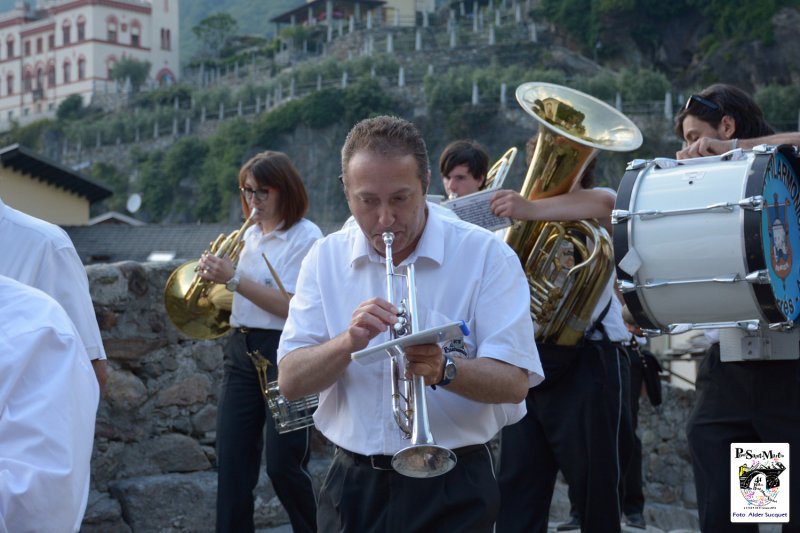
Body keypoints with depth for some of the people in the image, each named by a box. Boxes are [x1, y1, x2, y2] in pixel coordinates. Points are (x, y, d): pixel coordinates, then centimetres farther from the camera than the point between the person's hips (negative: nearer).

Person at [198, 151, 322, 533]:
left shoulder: (306, 236, -8)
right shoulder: (250, 235, 13)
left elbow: (289, 306, -18)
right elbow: (238, 294, 16)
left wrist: (234, 278, -20)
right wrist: (215, 273, -3)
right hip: (241, 348, 7)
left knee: (283, 464, -2)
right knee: (232, 459, 4)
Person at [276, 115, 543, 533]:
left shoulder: (486, 255, -8)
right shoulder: (325, 259, 2)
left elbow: (514, 383, -13)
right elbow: (290, 381, -4)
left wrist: (445, 369, -32)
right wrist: (348, 343, -23)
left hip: (452, 487, -3)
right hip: (352, 482, 3)